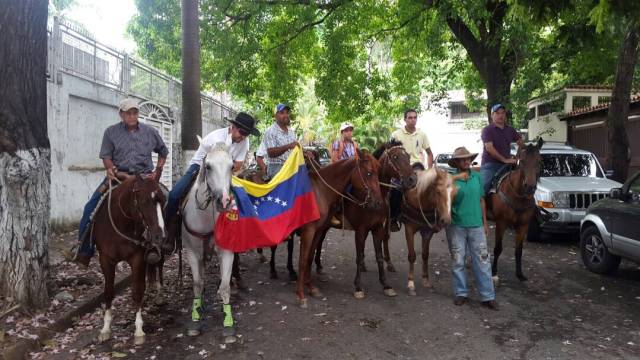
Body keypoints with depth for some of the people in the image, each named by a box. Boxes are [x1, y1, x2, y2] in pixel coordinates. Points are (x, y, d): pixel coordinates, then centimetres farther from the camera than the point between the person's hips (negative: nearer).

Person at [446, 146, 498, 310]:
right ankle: (461, 293, 22)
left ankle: (488, 296, 11)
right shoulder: (452, 179, -6)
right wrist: (455, 179, -23)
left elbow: (481, 200, 12)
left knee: (482, 261, 4)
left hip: (476, 225, 3)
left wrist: (485, 222, 11)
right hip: (456, 226, -2)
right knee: (458, 261, 8)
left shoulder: (478, 177, 5)